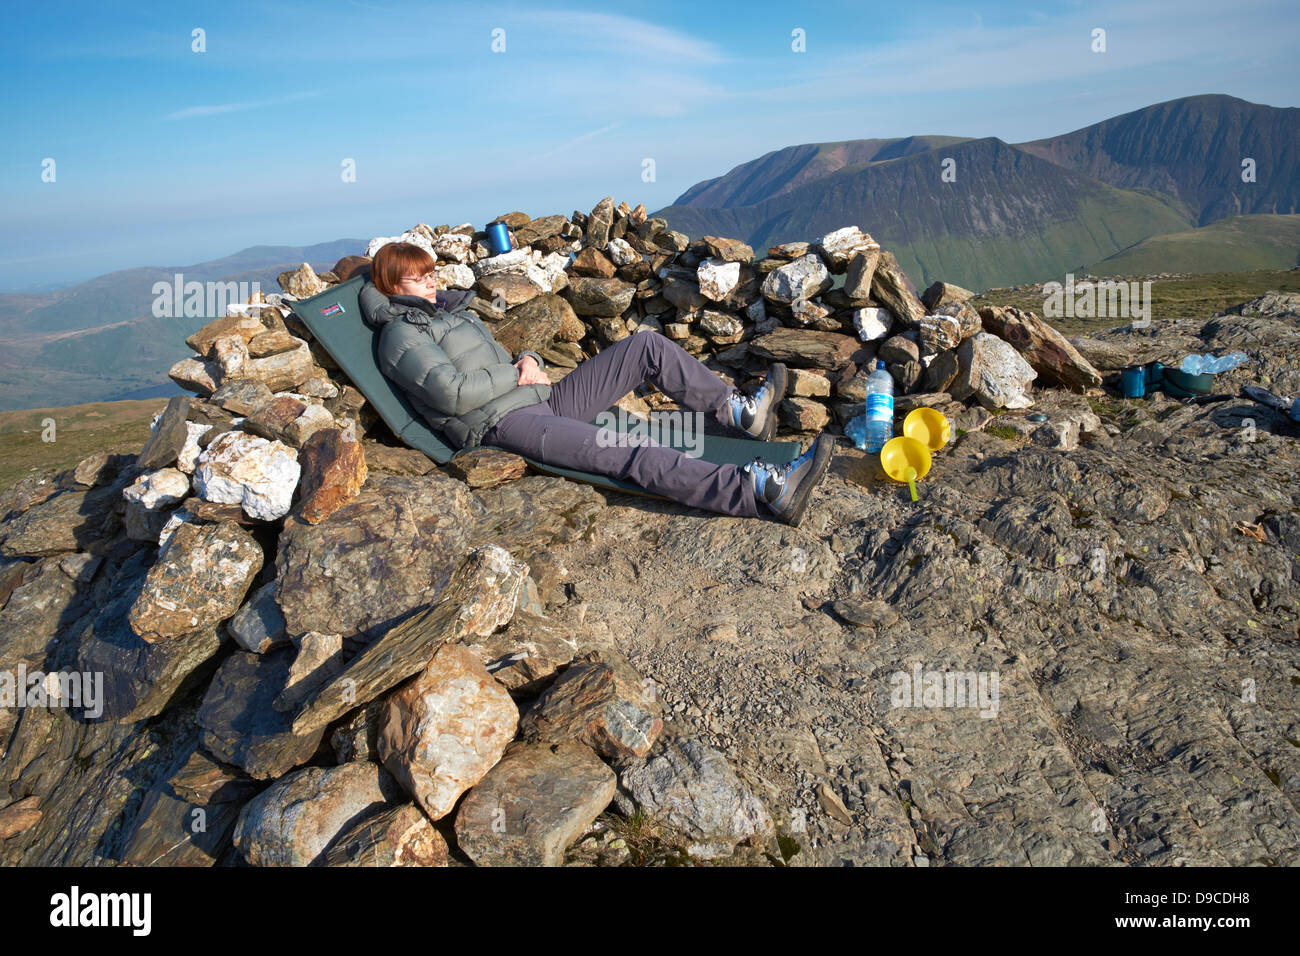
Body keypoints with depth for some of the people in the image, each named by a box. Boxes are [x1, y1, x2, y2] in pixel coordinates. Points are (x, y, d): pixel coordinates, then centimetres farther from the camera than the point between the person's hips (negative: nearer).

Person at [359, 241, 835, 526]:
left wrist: (529, 359, 2)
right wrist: (517, 374, -5)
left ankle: (739, 411, 5)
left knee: (647, 345, 2)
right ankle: (764, 489, -50)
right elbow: (456, 394, -16)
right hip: (502, 423, -10)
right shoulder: (400, 335, 0)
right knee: (612, 453, -36)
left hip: (541, 400, 10)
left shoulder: (451, 310, 27)